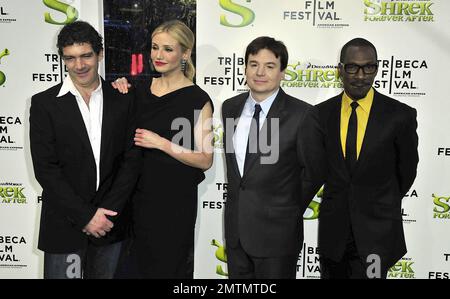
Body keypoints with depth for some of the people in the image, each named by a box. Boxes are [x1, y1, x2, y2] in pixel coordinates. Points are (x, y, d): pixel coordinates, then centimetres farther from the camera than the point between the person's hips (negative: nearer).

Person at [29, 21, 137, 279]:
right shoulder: (44, 103, -4)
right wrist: (85, 216, -13)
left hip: (110, 222, 2)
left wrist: (110, 210, -9)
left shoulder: (122, 101, 1)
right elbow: (45, 168, -9)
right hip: (63, 225, -2)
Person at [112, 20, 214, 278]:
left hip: (174, 200, -5)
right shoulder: (140, 90, 4)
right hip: (139, 194, 5)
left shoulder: (198, 99, -11)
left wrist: (161, 143, -21)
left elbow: (205, 160, -13)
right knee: (132, 265, 18)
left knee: (167, 266, 13)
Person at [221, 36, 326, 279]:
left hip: (276, 231, -5)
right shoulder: (230, 107, 2)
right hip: (235, 229, 5)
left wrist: (288, 212, 3)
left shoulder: (302, 115, -15)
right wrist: (238, 200, 12)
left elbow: (314, 172, -5)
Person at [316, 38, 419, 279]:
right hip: (332, 230, 3)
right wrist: (339, 200, 12)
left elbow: (406, 171, 3)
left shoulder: (400, 115, -10)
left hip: (376, 232, -2)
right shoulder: (321, 113, -2)